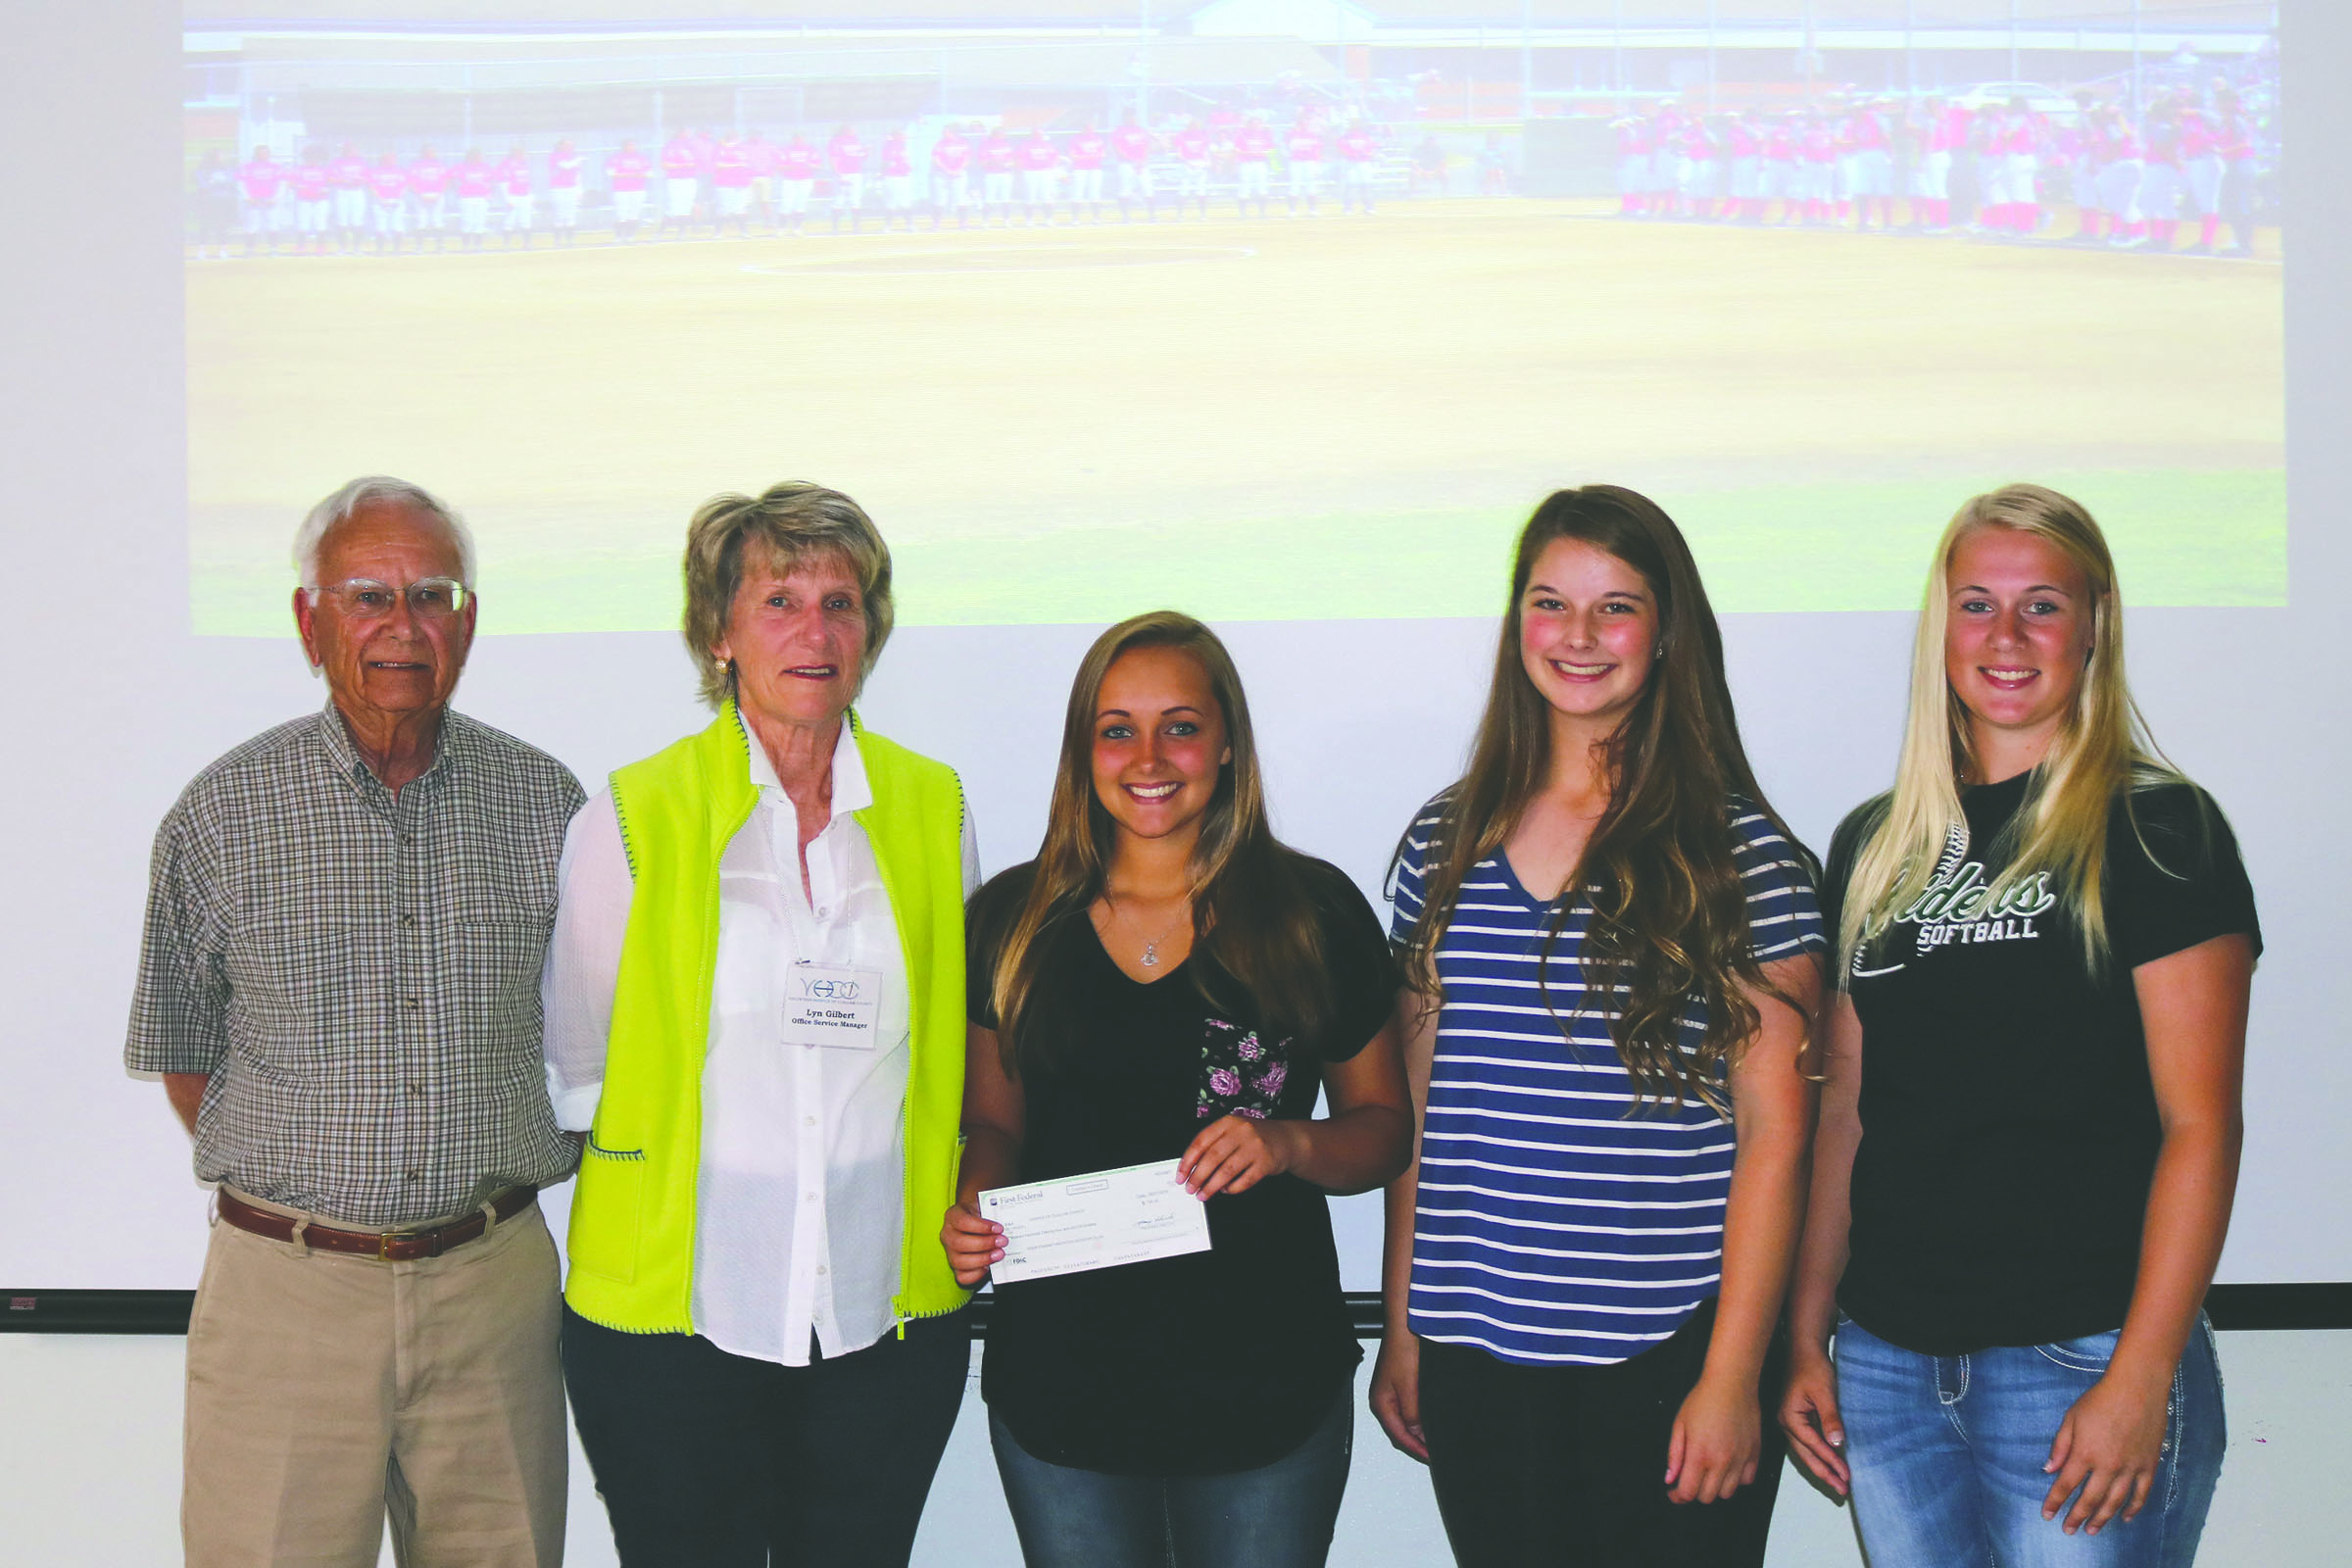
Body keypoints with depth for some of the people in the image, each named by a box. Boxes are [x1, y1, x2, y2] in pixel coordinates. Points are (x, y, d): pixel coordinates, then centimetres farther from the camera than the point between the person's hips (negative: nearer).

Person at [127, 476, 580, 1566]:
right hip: (286, 1287, -1)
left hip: (495, 1282, 2)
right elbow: (180, 1050, 8)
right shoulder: (223, 815, 0)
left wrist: (483, 1189, 7)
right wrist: (281, 1189, 2)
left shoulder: (543, 802, 4)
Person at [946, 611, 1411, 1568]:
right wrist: (971, 1210, -7)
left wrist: (1291, 1144, -15)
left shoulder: (1315, 912, -2)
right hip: (1058, 1386, 2)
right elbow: (993, 1122, 13)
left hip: (1265, 1389, -1)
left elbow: (1383, 1125, 5)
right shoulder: (1013, 921, 4)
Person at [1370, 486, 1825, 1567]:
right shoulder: (1444, 843, 8)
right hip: (1478, 1360, 3)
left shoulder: (1740, 852, -4)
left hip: (1667, 1361, -3)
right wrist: (1401, 1327, 10)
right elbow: (1414, 1111, 12)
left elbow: (1774, 1134, -6)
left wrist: (1733, 1376, -10)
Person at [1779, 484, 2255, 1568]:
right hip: (1885, 1362, 5)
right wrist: (1807, 1338, 8)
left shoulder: (2157, 828, -4)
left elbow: (2198, 1125, -9)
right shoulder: (1874, 847, 11)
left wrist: (2141, 1379, -15)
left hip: (2080, 1362, -4)